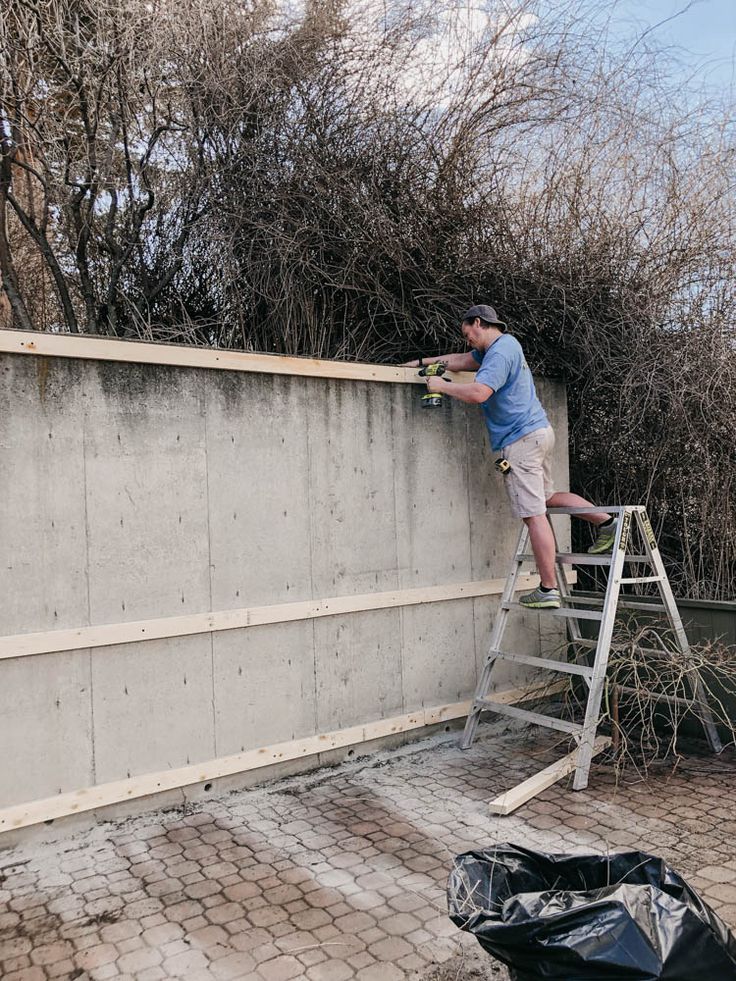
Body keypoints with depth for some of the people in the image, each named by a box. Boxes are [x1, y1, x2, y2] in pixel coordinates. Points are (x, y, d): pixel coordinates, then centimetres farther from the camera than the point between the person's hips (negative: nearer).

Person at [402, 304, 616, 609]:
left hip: (521, 441, -10)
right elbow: (461, 361, 28)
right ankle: (606, 521, 20)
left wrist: (442, 386, -14)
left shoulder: (500, 352, -13)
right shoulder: (504, 345, 19)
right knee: (547, 496, 24)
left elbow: (478, 393, -27)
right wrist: (423, 362, 25)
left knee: (534, 514, -8)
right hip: (540, 432, 10)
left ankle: (548, 590, -5)